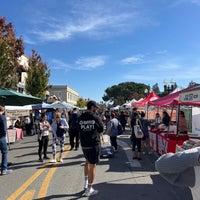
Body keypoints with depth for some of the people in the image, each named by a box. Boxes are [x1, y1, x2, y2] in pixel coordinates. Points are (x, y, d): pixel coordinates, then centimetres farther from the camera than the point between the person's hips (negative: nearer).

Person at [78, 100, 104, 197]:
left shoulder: (80, 117, 0)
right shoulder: (96, 118, -12)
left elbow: (79, 129, 9)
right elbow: (101, 130, -1)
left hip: (83, 144, 5)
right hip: (94, 144, -5)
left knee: (87, 161, 26)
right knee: (92, 165, 3)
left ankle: (86, 183, 31)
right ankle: (89, 189, 9)